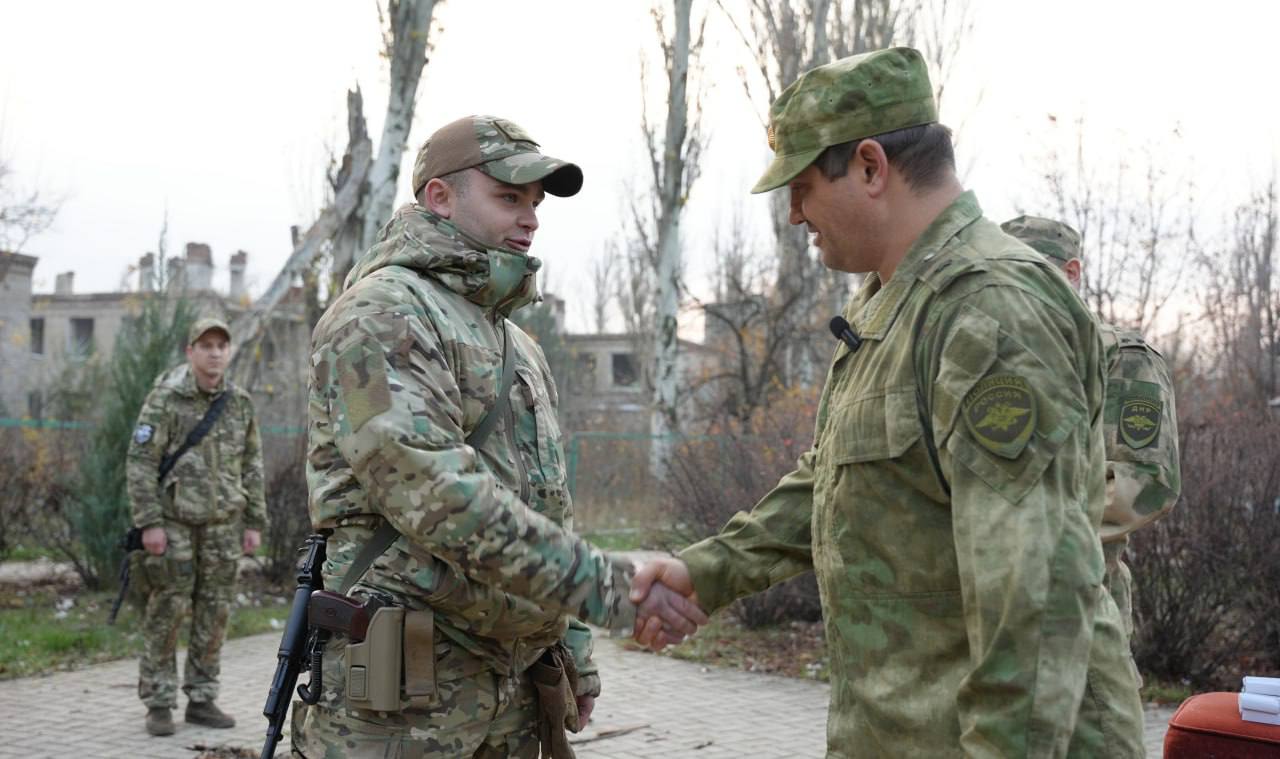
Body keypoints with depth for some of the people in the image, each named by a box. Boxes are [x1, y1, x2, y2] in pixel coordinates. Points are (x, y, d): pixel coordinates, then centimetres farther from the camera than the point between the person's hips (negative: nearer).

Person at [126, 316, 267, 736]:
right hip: (174, 520, -4)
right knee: (167, 611, -1)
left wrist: (254, 523, 7)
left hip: (223, 524, 4)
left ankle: (202, 700, 16)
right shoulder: (165, 398, -8)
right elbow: (140, 462, -10)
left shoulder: (240, 402, 6)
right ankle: (159, 704, 9)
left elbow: (251, 466, 11)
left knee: (214, 614, 6)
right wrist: (149, 522, -16)